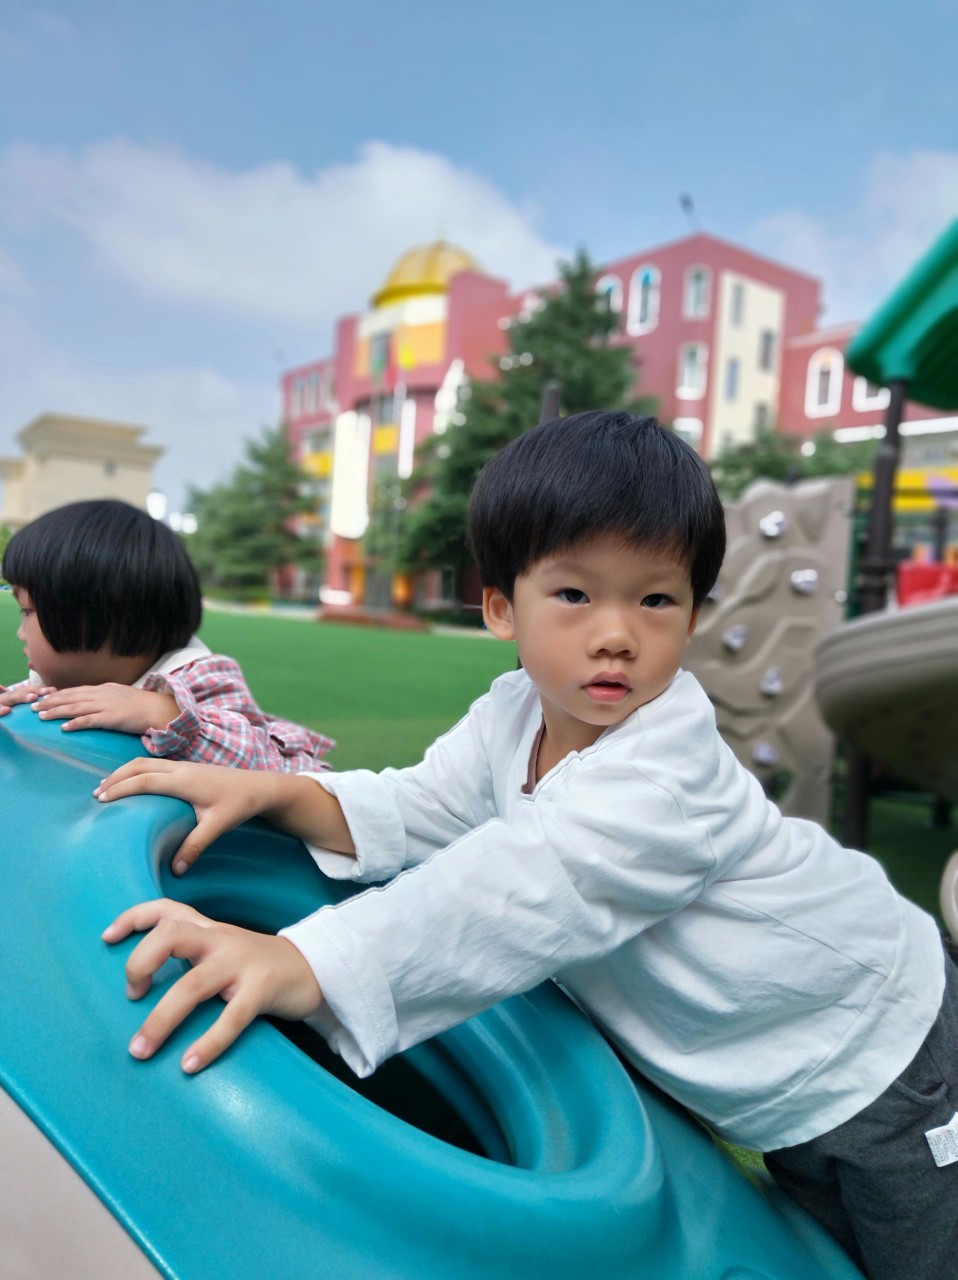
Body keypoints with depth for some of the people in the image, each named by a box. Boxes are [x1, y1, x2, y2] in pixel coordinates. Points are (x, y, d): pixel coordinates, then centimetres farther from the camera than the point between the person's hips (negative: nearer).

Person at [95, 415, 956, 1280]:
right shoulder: (512, 716, -10)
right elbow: (413, 813, -12)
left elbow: (520, 893, -50)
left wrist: (301, 963, -60)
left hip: (880, 1057, -6)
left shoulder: (667, 773, -37)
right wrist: (272, 791, -28)